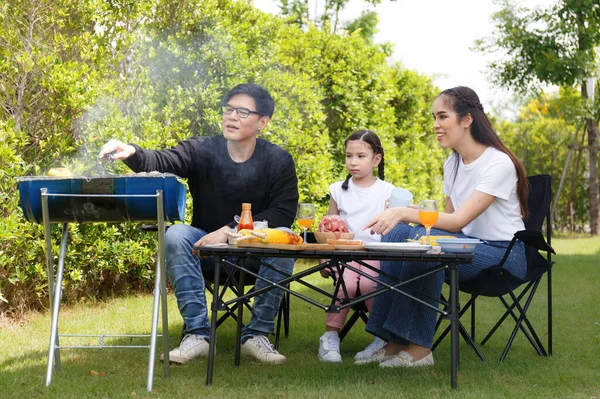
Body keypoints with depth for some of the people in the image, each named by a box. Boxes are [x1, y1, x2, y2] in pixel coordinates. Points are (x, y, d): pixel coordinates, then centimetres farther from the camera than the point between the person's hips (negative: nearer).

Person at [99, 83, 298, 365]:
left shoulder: (278, 160, -5)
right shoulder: (201, 150, -5)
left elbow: (284, 212, -13)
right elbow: (162, 161, -22)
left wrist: (230, 230, -23)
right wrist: (132, 153, -46)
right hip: (207, 247, 1)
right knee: (176, 235, -29)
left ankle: (256, 334, -21)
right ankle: (196, 334, -27)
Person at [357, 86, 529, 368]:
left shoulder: (499, 164, -17)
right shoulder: (452, 164, 8)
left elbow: (459, 220, -26)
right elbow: (450, 218, 11)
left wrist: (405, 212, -36)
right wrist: (400, 217, -7)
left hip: (504, 255, -8)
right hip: (467, 246, 8)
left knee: (424, 240, -31)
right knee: (396, 233, -15)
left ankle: (419, 347, -24)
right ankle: (393, 342, -17)